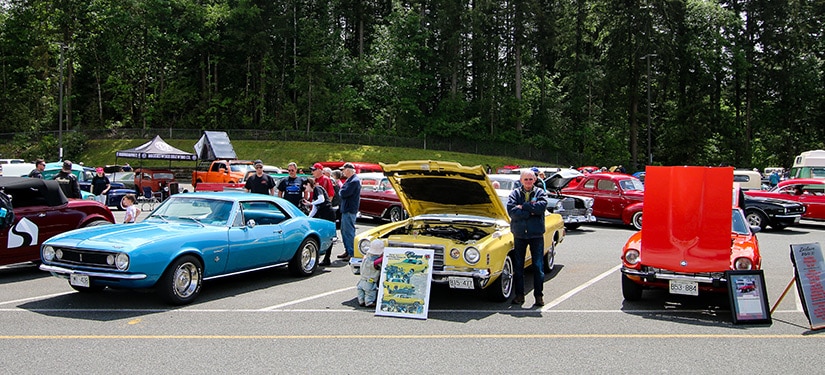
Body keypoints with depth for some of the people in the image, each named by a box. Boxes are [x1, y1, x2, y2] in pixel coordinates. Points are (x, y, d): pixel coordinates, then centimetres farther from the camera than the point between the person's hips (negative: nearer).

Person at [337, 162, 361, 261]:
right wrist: (342, 187, 0)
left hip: (350, 210, -11)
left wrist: (341, 187, -4)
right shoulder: (350, 180, 15)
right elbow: (343, 192, 18)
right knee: (344, 231, 17)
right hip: (346, 209, 11)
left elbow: (344, 193, -23)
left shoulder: (354, 181, -18)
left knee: (349, 232, -8)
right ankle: (348, 251, 26)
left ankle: (352, 254, -4)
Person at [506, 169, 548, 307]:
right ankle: (519, 295, 15)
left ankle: (539, 295, 10)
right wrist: (531, 212, -15)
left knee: (538, 266, 2)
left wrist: (523, 206, -14)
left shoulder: (539, 192, 4)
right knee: (518, 266, 6)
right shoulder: (515, 193, 4)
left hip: (536, 235, -1)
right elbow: (511, 210, -12)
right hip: (519, 234, 1)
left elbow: (542, 206, -16)